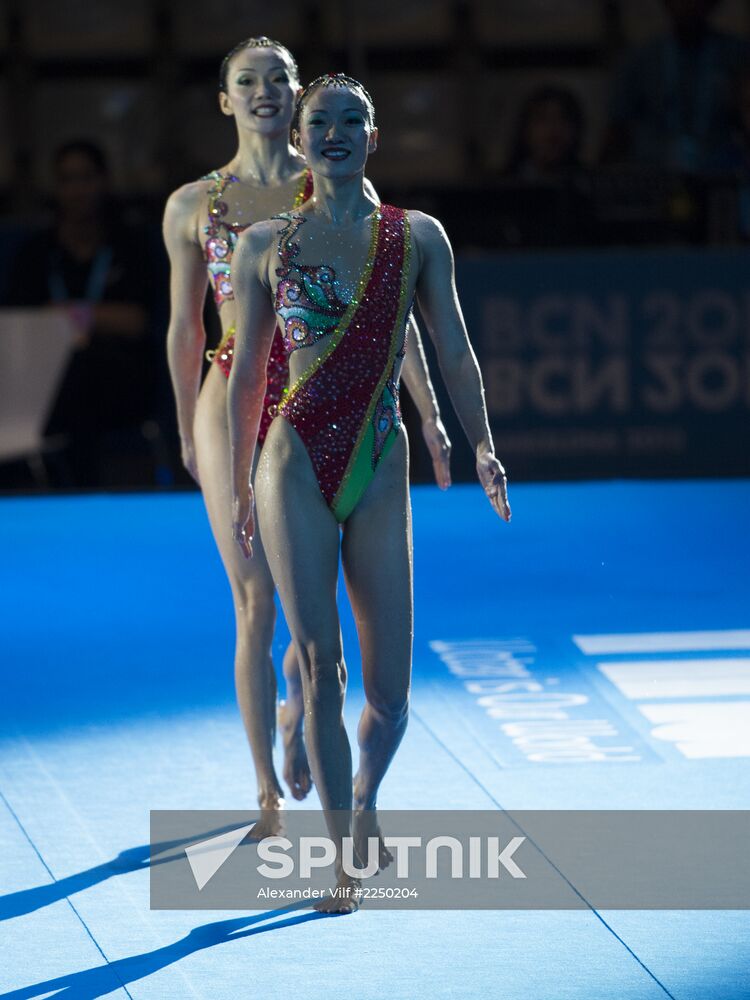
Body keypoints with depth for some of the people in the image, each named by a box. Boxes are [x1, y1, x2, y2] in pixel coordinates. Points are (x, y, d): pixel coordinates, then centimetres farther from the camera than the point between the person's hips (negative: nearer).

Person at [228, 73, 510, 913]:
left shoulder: (417, 239, 6)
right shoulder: (266, 245, 5)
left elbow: (454, 353, 5)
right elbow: (248, 374, 9)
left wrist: (481, 446, -8)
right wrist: (239, 490, 10)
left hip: (380, 471, 1)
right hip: (295, 467, -1)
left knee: (388, 691, 2)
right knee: (320, 667, -10)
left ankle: (364, 802, 32)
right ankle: (343, 856, -3)